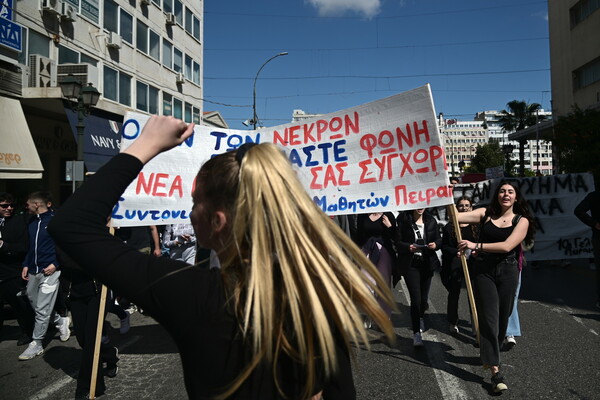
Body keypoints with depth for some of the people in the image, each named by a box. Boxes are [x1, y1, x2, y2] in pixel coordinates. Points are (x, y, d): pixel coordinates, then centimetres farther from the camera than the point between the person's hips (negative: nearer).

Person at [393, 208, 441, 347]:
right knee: (415, 299, -9)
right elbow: (397, 241, -5)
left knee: (424, 299, 13)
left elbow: (439, 239, 11)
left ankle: (420, 316, 47)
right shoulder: (403, 220, -6)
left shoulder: (431, 221, 5)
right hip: (410, 264, -4)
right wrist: (408, 247, -24)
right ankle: (416, 333, 2)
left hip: (427, 263, 4)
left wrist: (435, 244, -11)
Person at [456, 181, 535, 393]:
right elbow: (455, 217, -1)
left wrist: (476, 245, -21)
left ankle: (489, 356, 36)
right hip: (483, 270, -1)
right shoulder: (485, 214, 4)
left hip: (507, 272, 1)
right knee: (489, 318, -6)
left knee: (502, 318, 11)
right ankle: (495, 371, -5)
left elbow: (507, 246, -16)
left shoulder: (522, 221, -1)